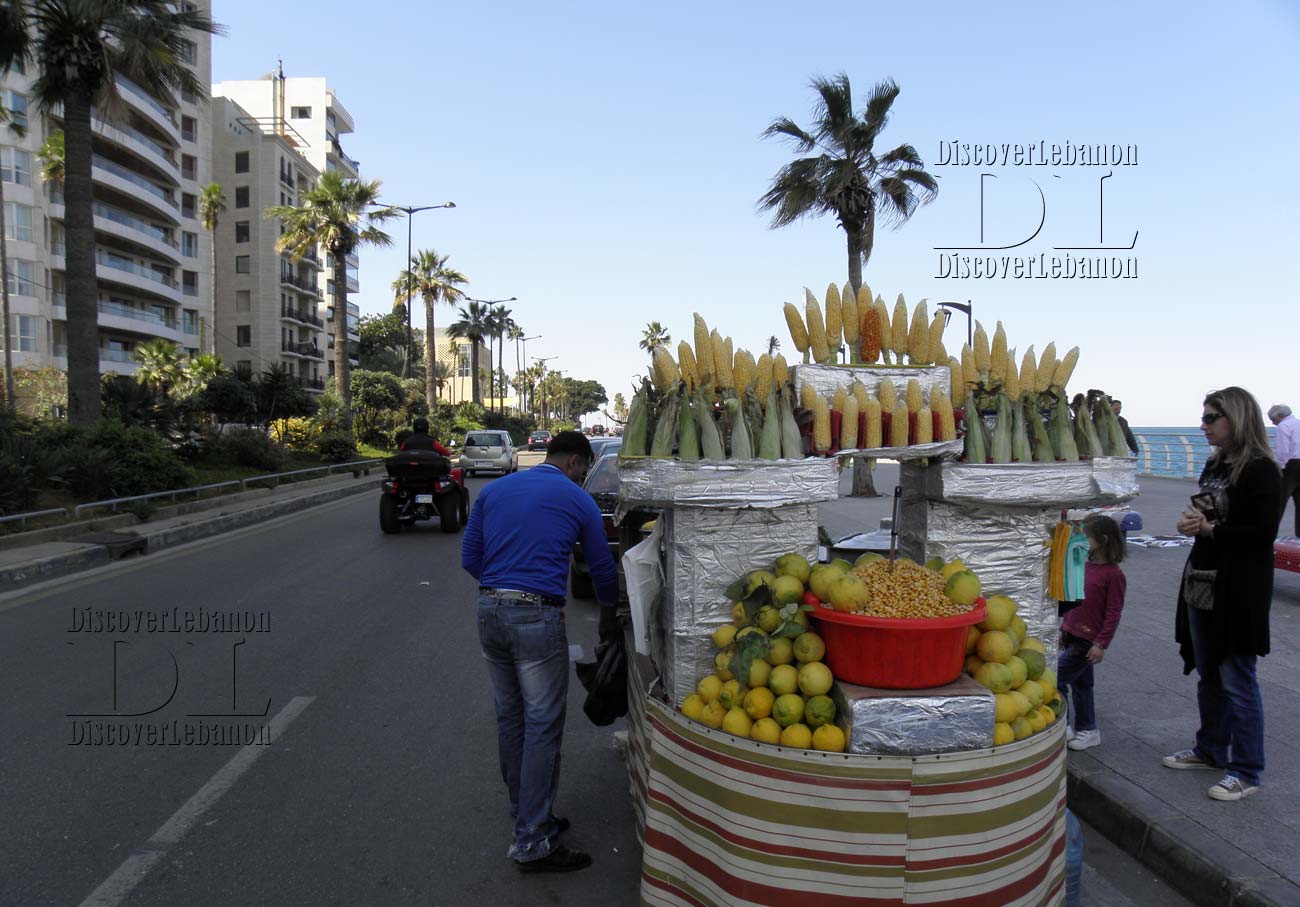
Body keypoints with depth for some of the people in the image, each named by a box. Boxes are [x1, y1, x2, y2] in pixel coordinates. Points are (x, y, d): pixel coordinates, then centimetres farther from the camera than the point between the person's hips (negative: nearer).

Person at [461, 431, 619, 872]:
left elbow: (469, 559, 13)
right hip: (537, 617, -6)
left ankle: (527, 815, 30)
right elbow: (602, 568, 11)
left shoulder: (494, 490, 14)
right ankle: (532, 842, 4)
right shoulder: (578, 500, 2)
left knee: (509, 719, 16)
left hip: (489, 612, 6)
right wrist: (608, 616, 28)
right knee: (542, 727, 0)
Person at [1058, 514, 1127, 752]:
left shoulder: (1113, 574, -16)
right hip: (1073, 635, 8)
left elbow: (1113, 613, -15)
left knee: (1056, 677, -8)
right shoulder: (1085, 565, 8)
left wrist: (1101, 644, -17)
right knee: (1080, 682, 16)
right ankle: (1087, 730, 28)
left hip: (1087, 640, -8)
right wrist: (1064, 628, 20)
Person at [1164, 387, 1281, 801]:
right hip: (1202, 585, 8)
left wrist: (1210, 528, -16)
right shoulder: (1215, 465, 11)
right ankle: (1211, 750, 32)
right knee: (1208, 675, 18)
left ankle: (1246, 771, 12)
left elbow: (1262, 533, -20)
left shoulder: (1261, 471, -14)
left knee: (1237, 681, 0)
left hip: (1238, 593, -8)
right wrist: (1192, 522, -1)